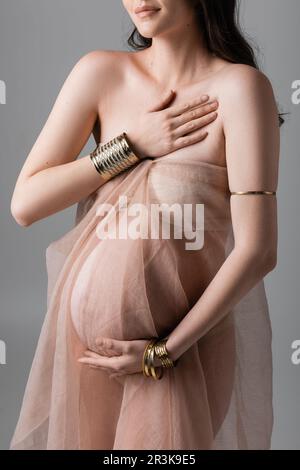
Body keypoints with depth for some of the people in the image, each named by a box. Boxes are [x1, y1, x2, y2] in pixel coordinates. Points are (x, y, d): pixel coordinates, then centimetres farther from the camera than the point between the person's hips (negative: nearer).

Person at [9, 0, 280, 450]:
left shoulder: (240, 86, -13)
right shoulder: (101, 71, -3)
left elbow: (257, 250, -17)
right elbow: (24, 204, -4)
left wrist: (165, 352, -13)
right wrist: (132, 146, -13)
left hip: (183, 345, -3)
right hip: (84, 337, 4)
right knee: (83, 439, 19)